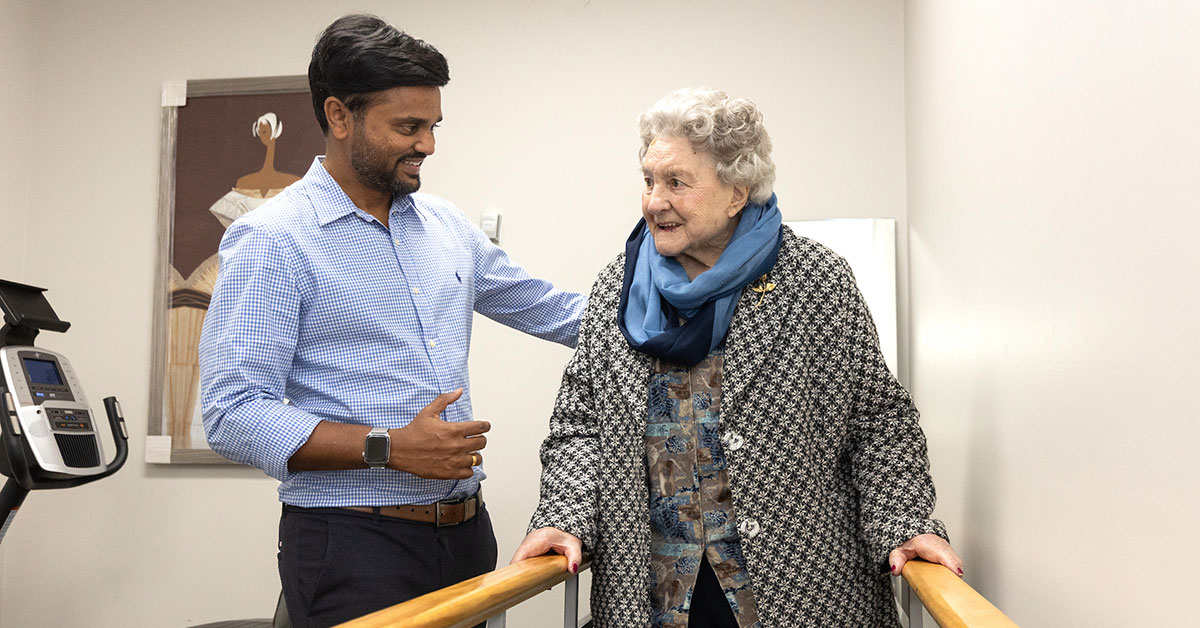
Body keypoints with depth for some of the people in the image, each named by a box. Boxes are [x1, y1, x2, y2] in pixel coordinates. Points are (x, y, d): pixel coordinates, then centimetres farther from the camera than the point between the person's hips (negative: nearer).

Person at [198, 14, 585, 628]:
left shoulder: (446, 225, 10)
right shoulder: (270, 239, -9)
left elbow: (549, 308, 21)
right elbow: (234, 416, -16)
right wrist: (389, 448, -22)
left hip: (467, 531, 6)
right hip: (351, 546, -6)